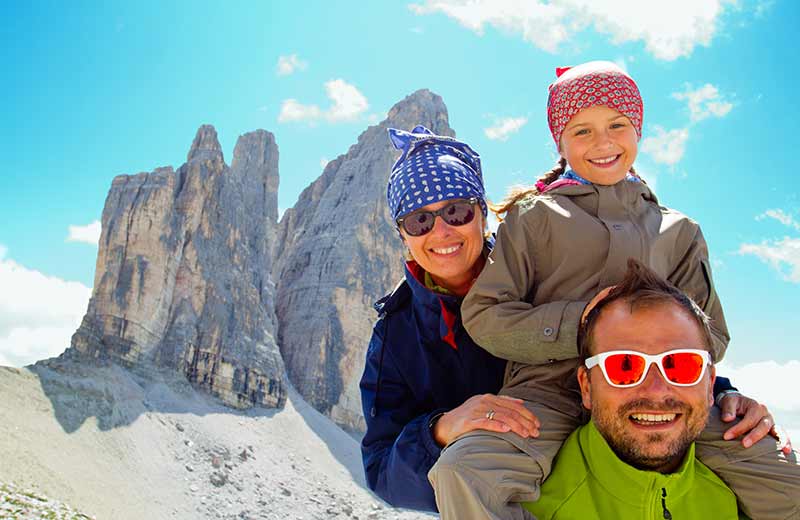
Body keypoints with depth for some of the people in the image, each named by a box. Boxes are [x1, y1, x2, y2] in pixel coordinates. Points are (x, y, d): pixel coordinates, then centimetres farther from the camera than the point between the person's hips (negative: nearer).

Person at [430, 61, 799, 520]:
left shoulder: (679, 232, 20)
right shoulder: (533, 217, 11)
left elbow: (711, 339, 14)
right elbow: (483, 315, 1)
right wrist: (578, 326, -13)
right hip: (551, 386, -3)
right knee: (463, 472, -32)